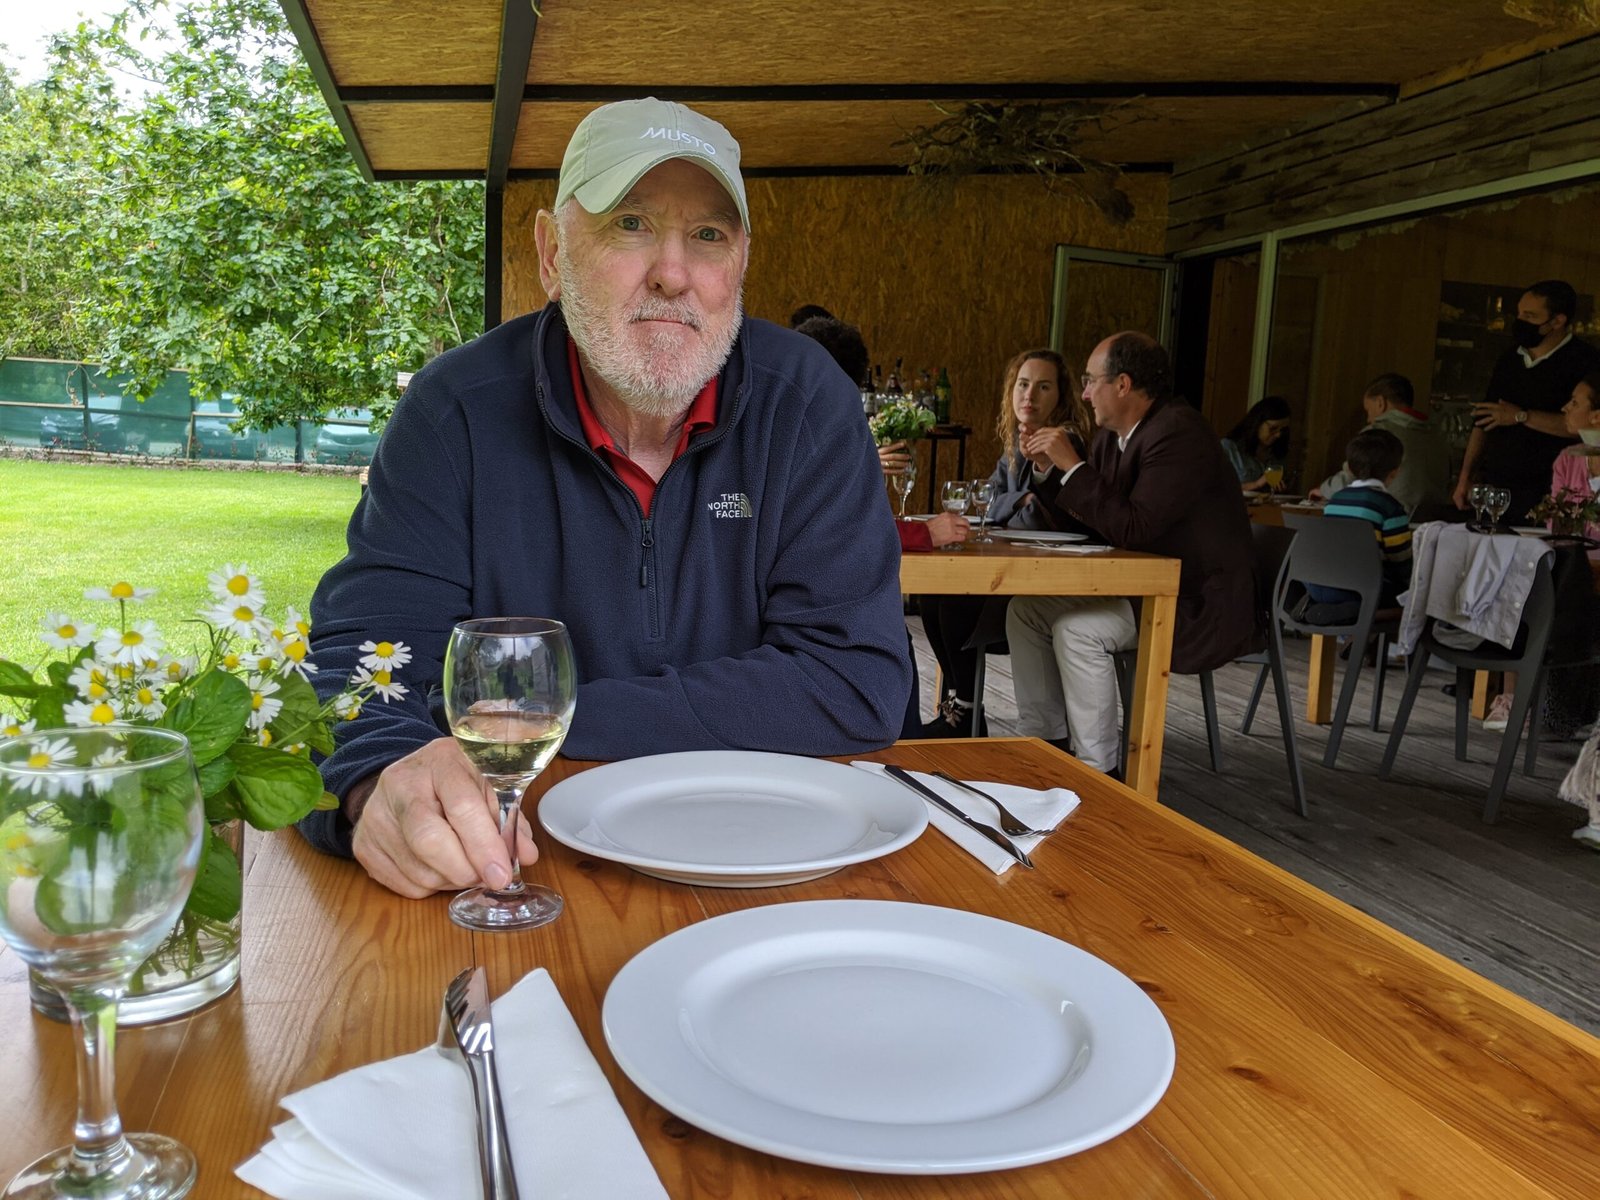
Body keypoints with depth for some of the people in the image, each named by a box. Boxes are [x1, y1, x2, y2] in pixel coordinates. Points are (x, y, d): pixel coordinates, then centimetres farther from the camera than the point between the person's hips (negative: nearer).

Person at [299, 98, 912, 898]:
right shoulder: (458, 410, -8)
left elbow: (859, 687, -15)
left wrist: (537, 722, -18)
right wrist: (388, 779, -38)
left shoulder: (805, 399, -8)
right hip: (520, 850, -1)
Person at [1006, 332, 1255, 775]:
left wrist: (1072, 465, -23)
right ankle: (1041, 740, 10)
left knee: (1077, 629, -27)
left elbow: (1133, 529, -29)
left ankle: (1097, 771, -14)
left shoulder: (1178, 433, -20)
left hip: (1199, 604, -10)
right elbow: (1085, 517, 17)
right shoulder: (1111, 436, 7)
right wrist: (1049, 469, 3)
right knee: (1025, 609, 4)